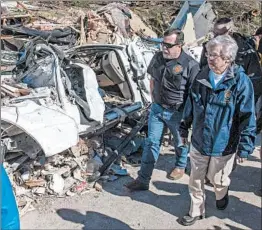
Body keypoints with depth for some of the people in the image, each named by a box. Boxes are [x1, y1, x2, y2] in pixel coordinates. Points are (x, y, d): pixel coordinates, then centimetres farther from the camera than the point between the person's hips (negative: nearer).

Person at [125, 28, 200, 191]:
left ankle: (181, 166, 47)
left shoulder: (191, 65, -20)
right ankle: (143, 180, 16)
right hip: (157, 108, 5)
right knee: (151, 143, 8)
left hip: (177, 113, -4)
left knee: (181, 143, 17)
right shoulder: (158, 58, -2)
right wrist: (154, 99, 10)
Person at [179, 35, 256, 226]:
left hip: (223, 145, -3)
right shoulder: (202, 76, -4)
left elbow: (248, 117, -15)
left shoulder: (241, 82, -19)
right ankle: (196, 212, 37)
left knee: (217, 179, 19)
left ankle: (222, 195, 53)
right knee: (196, 180, 15)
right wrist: (184, 129, 12)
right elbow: (190, 105, 8)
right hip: (199, 141, 4)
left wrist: (245, 147, -13)